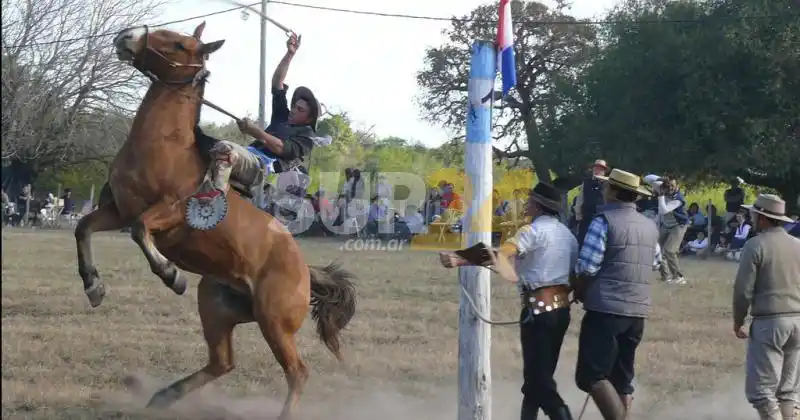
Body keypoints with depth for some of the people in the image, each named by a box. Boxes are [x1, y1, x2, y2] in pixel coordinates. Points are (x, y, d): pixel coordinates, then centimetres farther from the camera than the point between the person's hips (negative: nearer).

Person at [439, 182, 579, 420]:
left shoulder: (534, 231, -9)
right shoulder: (567, 234, 16)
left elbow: (500, 255, -24)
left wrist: (459, 260, -31)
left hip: (539, 308, -8)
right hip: (561, 308, 8)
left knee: (538, 377, -7)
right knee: (540, 374, 15)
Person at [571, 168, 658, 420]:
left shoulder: (605, 220, -9)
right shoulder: (650, 226, 14)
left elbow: (587, 267, -14)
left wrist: (577, 292, 5)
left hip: (606, 309, -7)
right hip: (638, 311, 7)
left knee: (592, 376, -8)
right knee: (622, 378, 11)